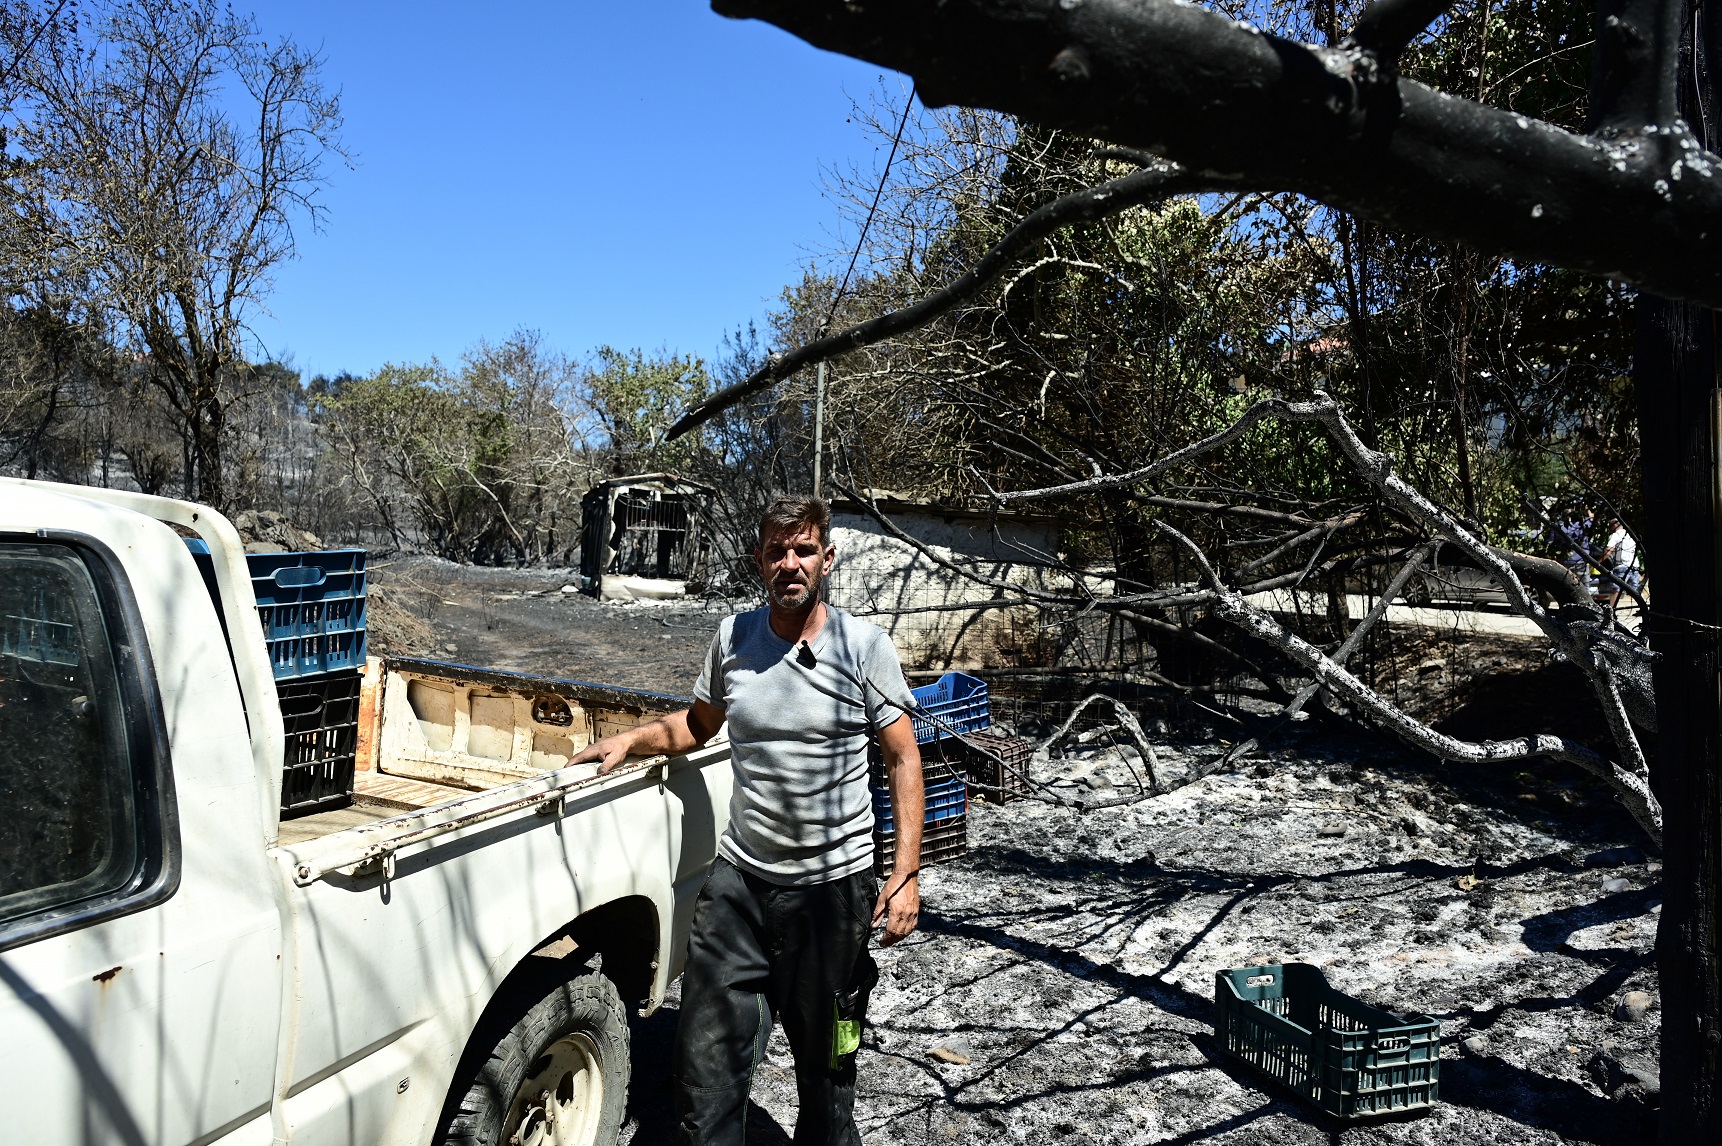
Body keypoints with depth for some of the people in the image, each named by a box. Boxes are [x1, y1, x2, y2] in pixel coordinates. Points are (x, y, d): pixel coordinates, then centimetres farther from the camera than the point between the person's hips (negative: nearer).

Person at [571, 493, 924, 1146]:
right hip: (739, 877, 3)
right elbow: (698, 724, 19)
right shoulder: (732, 638, 2)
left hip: (834, 887, -2)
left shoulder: (865, 646, -7)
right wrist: (632, 740, 2)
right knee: (705, 1062, 5)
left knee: (825, 1063, 14)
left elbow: (903, 760, -5)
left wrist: (906, 873, -11)